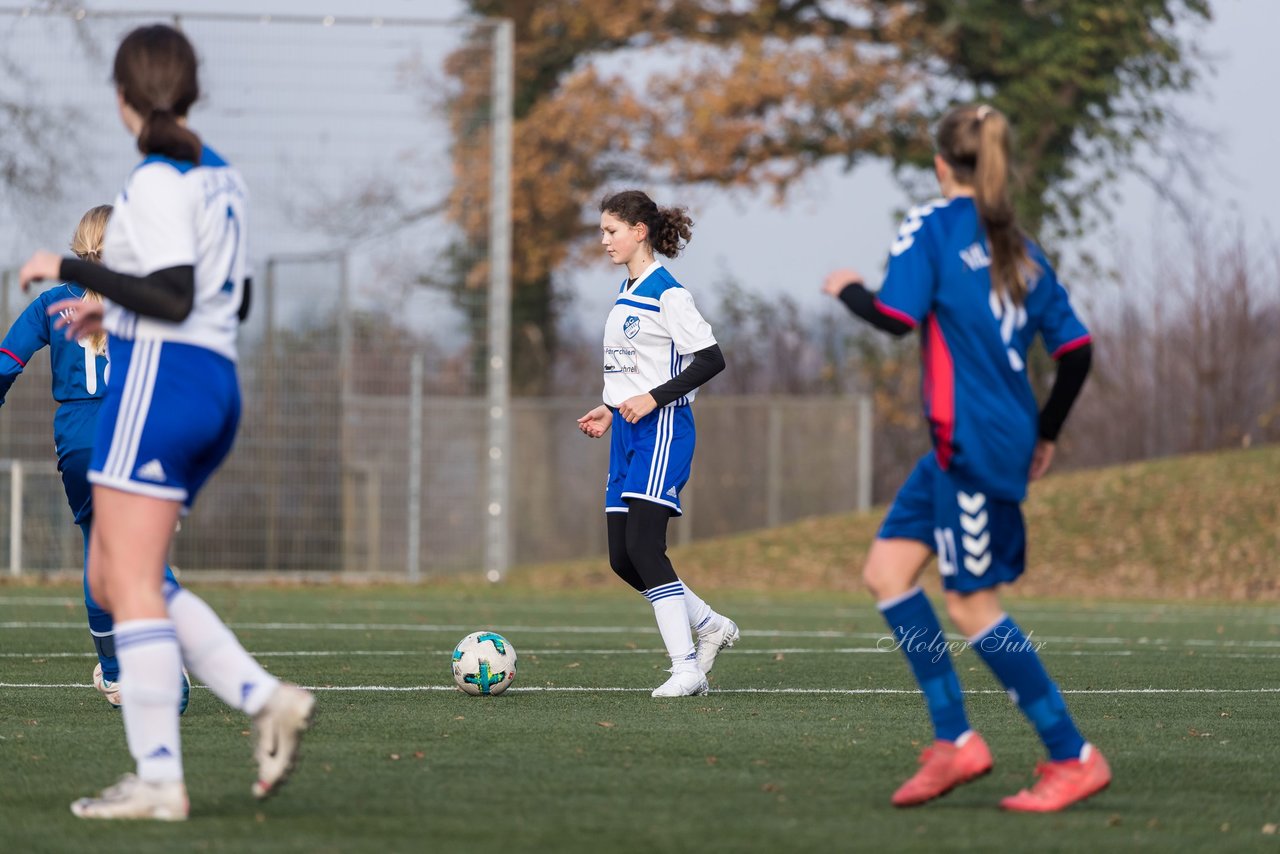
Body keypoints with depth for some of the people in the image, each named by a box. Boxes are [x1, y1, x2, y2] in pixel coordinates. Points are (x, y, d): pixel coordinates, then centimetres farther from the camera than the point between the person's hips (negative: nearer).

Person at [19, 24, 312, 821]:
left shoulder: (158, 183, -11)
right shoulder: (222, 178, 16)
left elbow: (173, 298, -19)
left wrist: (72, 270, -10)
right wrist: (118, 310, 26)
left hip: (160, 381, -9)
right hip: (218, 383, 9)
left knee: (132, 584, -7)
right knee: (113, 580, 12)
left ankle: (159, 779, -12)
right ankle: (266, 699, 0)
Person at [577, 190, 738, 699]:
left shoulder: (667, 293, -11)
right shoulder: (625, 295, 17)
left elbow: (711, 359, -15)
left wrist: (653, 398, -20)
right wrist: (610, 410, 15)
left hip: (661, 430, -9)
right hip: (628, 435, 9)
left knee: (643, 546, -17)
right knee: (622, 557, 4)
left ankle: (687, 669, -15)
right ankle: (711, 627, 20)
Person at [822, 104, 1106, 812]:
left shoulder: (929, 227, -7)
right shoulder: (1020, 249, 14)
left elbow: (897, 316, -19)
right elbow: (1076, 349, 13)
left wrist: (850, 290, 2)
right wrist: (1045, 435, 24)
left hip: (973, 444, -8)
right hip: (962, 450, 8)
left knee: (972, 605, -3)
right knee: (886, 569, 10)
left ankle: (1074, 758, -1)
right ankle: (953, 740, 5)